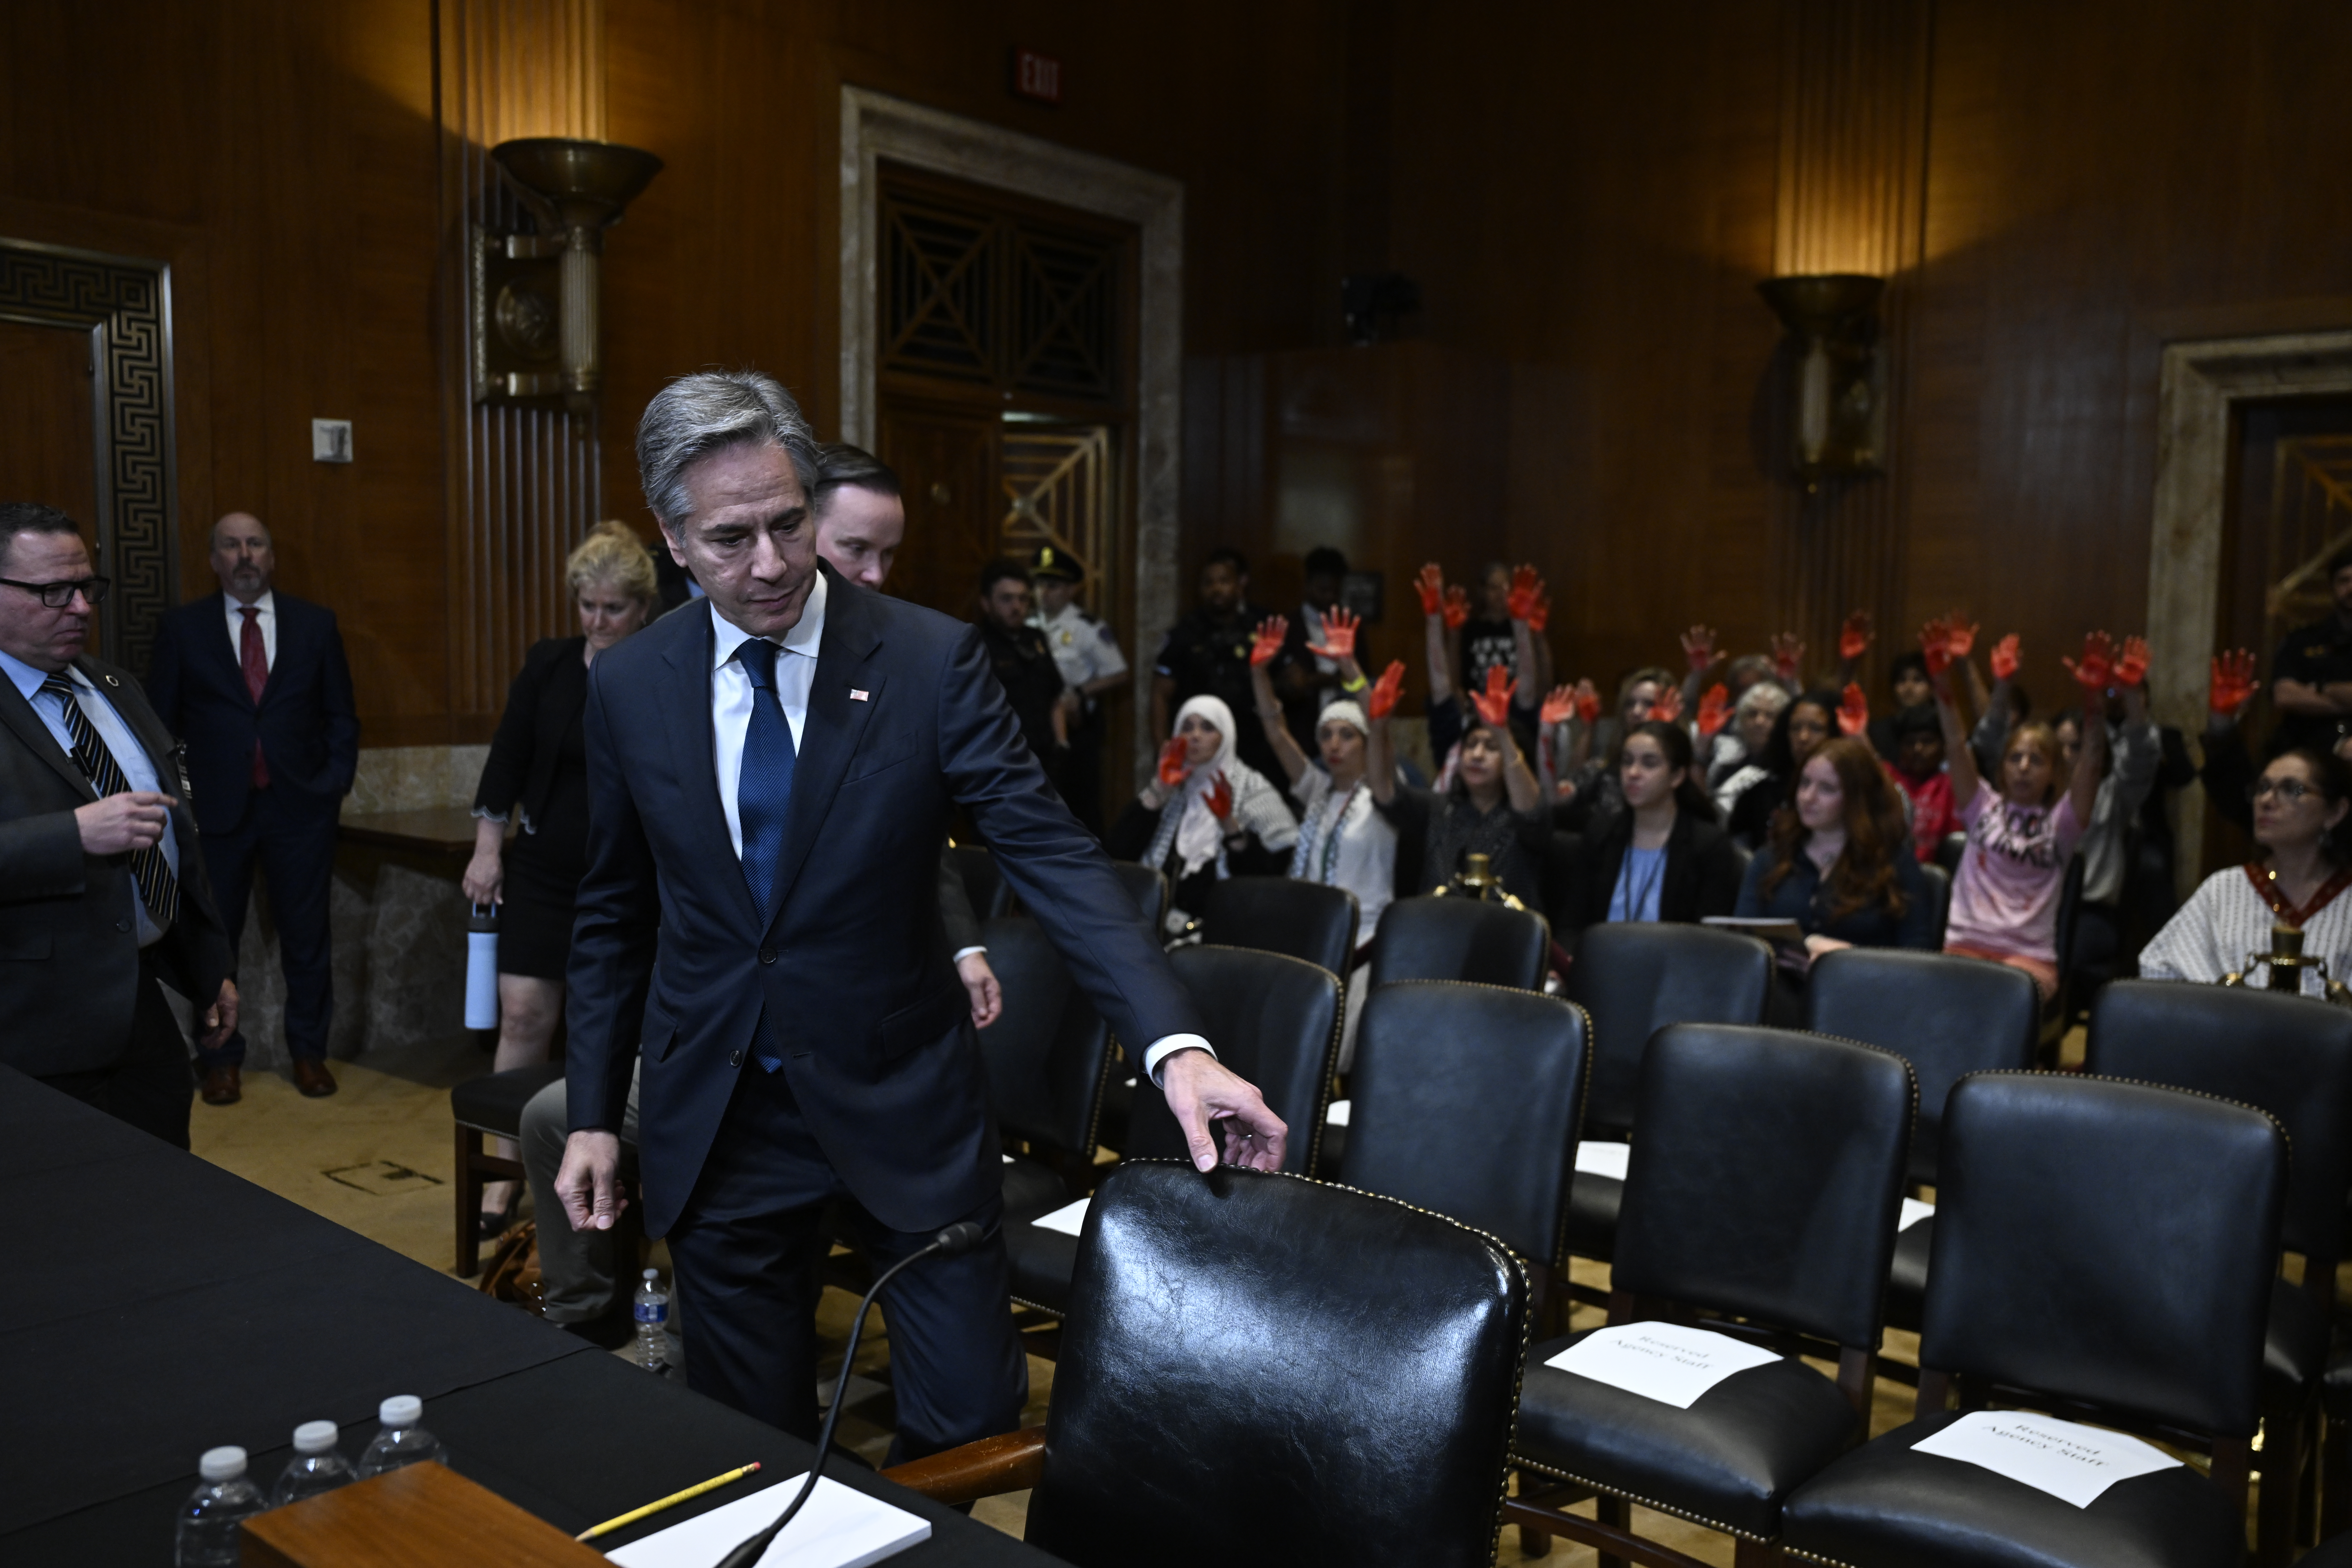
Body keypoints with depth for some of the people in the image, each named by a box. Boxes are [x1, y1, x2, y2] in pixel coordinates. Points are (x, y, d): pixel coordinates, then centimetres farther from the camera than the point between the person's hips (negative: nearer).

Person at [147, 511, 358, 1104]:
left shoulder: (315, 624, 6)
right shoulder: (182, 628, 3)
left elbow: (341, 715, 8)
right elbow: (159, 721, 6)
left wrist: (334, 782, -1)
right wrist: (176, 790, -2)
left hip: (300, 808, 1)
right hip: (216, 809, 0)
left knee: (307, 937, 6)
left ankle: (309, 1052, 19)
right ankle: (220, 1060, 19)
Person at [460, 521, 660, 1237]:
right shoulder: (548, 664, 0)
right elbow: (508, 757, 4)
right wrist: (488, 848, 2)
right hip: (543, 869, 2)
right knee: (524, 1015, 0)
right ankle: (508, 1172, 13)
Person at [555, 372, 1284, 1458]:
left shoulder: (931, 659, -11)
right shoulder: (628, 688, -1)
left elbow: (1051, 856, -16)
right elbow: (615, 915, 9)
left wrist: (1174, 1043, -28)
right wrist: (593, 1114, 7)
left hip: (903, 1103, -2)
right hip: (712, 1120, 2)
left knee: (973, 1424, 4)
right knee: (752, 1444, 13)